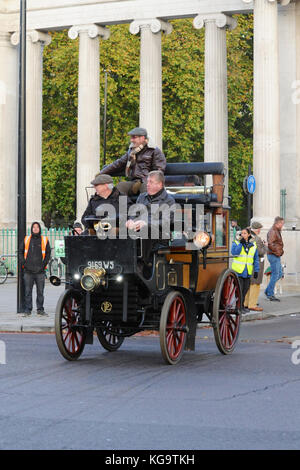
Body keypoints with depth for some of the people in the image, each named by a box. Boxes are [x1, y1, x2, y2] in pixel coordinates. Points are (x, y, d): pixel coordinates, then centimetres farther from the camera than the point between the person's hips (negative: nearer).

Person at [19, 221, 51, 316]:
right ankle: (27, 309, 6)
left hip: (40, 270, -1)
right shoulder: (26, 239, 9)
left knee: (40, 291, 2)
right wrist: (24, 263, 0)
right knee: (28, 291, 1)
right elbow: (21, 251, 13)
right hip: (28, 270, 1)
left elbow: (48, 253, 7)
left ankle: (40, 309, 9)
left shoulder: (44, 240, 6)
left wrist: (44, 264, -4)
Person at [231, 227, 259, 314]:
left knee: (245, 289, 9)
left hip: (248, 272, 4)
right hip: (238, 270, -4)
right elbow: (234, 252, -19)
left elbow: (256, 259, 12)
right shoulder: (236, 243, -1)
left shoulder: (253, 245, 8)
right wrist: (241, 243, -19)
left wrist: (256, 270, 7)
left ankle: (242, 305, 21)